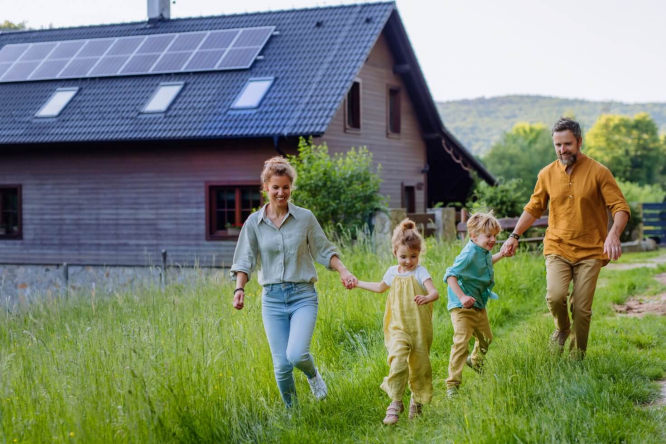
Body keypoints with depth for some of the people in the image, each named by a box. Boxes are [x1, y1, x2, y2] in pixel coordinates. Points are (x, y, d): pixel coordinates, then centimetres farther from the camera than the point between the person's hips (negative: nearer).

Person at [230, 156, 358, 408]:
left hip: (303, 295, -1)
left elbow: (324, 251, 7)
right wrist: (239, 288, -14)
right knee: (281, 365, 0)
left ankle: (313, 375, 16)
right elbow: (245, 261, 2)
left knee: (297, 355, -20)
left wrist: (343, 271, -9)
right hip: (272, 299, 1)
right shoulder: (254, 222, 3)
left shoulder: (305, 217, 1)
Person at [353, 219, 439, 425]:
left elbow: (435, 292, -25)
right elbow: (380, 287, 29)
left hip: (419, 328, -2)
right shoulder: (393, 272, 6)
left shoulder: (420, 272, -9)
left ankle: (416, 401, 29)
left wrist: (426, 298, -48)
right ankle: (395, 403, -16)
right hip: (398, 327, 2)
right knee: (397, 360, -18)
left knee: (419, 365, 7)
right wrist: (357, 283, 34)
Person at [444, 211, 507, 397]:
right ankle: (452, 384, -15)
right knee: (461, 342, -18)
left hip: (479, 305, 9)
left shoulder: (484, 252, 3)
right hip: (462, 307, -9)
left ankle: (475, 361, 55)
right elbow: (450, 275, -31)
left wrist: (501, 254, 19)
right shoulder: (469, 254, -25)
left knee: (486, 339, 24)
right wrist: (462, 297, -40)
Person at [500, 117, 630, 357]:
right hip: (557, 249, 2)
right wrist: (515, 236, 7)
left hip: (589, 251, -2)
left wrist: (614, 234, -26)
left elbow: (620, 207, -8)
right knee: (555, 296, -20)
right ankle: (562, 328, 13)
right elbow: (533, 208, 16)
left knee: (582, 309, -2)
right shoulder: (547, 174, 5)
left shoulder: (598, 172, -5)